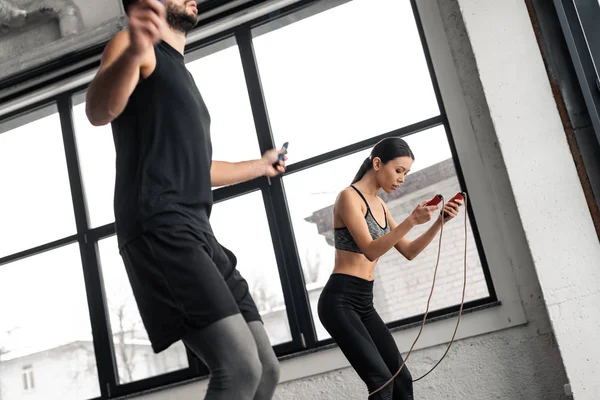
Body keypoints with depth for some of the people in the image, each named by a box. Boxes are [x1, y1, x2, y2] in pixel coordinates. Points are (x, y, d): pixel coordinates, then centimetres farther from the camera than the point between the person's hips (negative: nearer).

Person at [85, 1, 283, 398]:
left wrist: (260, 166, 53)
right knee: (239, 368, -22)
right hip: (159, 227, -9)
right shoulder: (133, 46, 5)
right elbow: (99, 112, -17)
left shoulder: (181, 76, 31)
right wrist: (133, 53, -37)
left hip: (197, 231, 9)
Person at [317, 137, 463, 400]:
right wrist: (411, 221, -27)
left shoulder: (379, 205, 16)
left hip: (364, 303, 9)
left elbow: (409, 252, 15)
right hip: (340, 300, -9)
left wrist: (439, 222, 3)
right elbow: (371, 251, -20)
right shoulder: (349, 197, -9)